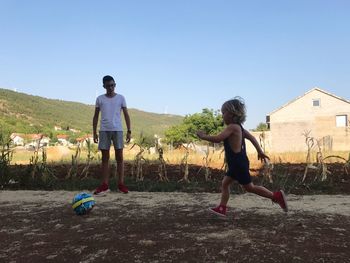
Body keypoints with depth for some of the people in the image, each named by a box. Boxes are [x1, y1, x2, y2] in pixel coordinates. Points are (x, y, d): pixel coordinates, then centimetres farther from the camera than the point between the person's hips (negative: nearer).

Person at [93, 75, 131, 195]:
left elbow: (126, 115, 5)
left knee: (119, 157, 0)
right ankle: (105, 185, 8)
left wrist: (129, 131, -2)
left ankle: (121, 184, 6)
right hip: (104, 130, 1)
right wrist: (94, 132, 5)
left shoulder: (121, 98, 5)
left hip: (117, 130, -1)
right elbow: (95, 116, 11)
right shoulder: (100, 99, 8)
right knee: (105, 157, 3)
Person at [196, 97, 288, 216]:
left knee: (249, 187, 1)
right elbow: (252, 137, 17)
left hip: (238, 163, -10)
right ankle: (222, 208, 18)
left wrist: (203, 136, -14)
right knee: (225, 183, 13)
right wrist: (260, 152, 22)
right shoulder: (238, 126, 11)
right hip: (237, 163, 10)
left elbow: (218, 139, -28)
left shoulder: (232, 127, -19)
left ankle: (277, 196, 7)